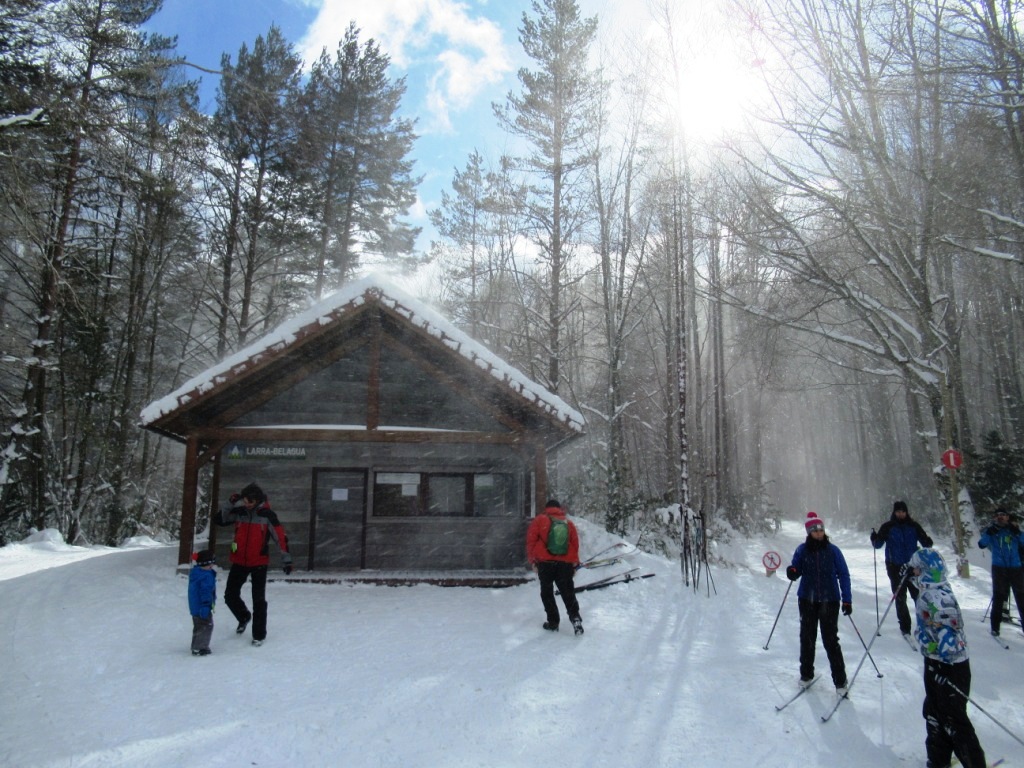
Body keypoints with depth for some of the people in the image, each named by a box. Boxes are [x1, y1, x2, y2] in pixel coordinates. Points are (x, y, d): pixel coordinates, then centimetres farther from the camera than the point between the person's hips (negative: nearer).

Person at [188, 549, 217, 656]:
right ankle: (199, 648, 0)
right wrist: (205, 608, -24)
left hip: (194, 607, 10)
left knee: (198, 627, 20)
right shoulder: (207, 576, -24)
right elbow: (206, 593, -26)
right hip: (202, 607, -10)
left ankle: (196, 646, 29)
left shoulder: (195, 572, 9)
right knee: (207, 626, -1)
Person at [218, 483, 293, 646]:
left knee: (258, 599, 2)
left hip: (259, 562, -4)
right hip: (239, 561, 4)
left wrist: (286, 559, -13)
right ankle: (244, 617, 38)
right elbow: (220, 520, 1)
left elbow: (280, 537, -11)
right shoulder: (238, 512, -2)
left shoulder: (267, 515, -12)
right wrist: (230, 504, -12)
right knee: (230, 595, 9)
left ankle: (259, 634, 16)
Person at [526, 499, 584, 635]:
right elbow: (575, 544, 12)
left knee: (547, 593, 11)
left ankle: (553, 622, 9)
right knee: (568, 592, 10)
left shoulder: (539, 520, 2)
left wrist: (533, 560, 7)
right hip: (566, 564, 2)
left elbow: (531, 541, -2)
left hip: (545, 563, -2)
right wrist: (575, 564, 20)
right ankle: (575, 617, -8)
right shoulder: (569, 523, 11)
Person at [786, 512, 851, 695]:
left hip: (829, 600, -2)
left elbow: (843, 575, -1)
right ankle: (806, 673, 26)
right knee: (807, 637, 10)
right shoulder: (802, 550, 0)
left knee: (830, 640, -3)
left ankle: (840, 680, 9)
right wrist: (792, 573, -18)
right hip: (807, 599, 2)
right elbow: (797, 571, 7)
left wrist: (847, 600, -5)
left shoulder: (832, 550, -4)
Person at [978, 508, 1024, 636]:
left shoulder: (1013, 529, 9)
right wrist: (989, 533, -20)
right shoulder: (991, 531, 6)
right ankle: (995, 627, 2)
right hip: (999, 568, -2)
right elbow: (982, 544, -7)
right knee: (998, 597, -2)